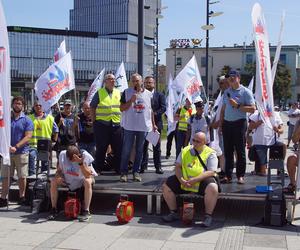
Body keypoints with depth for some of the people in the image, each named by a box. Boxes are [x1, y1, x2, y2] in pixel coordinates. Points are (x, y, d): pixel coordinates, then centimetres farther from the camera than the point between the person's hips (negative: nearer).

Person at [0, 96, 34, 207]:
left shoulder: (27, 120, 1)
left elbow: (28, 136, -8)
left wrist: (16, 147, -19)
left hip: (21, 152, -2)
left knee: (22, 176, 5)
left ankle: (22, 197, 18)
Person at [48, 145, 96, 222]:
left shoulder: (85, 156, -26)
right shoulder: (62, 155, -16)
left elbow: (88, 175, -32)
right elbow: (59, 170, 0)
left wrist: (80, 163, -45)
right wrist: (59, 177, -23)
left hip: (82, 180, -3)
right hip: (68, 181, 4)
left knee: (88, 182, -37)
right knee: (53, 181, -19)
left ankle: (86, 211, -29)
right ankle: (54, 210, -5)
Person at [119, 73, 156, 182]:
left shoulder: (148, 94, 9)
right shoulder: (127, 92, 1)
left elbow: (150, 110, 15)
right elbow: (122, 108, -2)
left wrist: (153, 124, 13)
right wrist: (131, 101, -17)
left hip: (144, 126, 3)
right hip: (129, 126, -2)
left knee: (139, 150, 8)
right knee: (126, 150, -1)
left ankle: (136, 171, 18)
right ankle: (123, 172, 8)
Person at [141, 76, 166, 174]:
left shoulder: (160, 95, 6)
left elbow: (163, 107, -4)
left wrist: (154, 113, -18)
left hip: (156, 123, -1)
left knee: (157, 146, 4)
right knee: (143, 146, 2)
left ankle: (158, 166, 9)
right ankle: (143, 166, 8)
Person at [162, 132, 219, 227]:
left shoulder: (210, 153, -2)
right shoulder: (185, 150, 11)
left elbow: (211, 172, -13)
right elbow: (178, 167, 8)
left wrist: (194, 180, -24)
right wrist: (181, 180, -13)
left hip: (202, 181, -4)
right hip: (184, 181, 4)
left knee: (212, 188, -35)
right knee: (166, 186, -11)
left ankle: (208, 216, -18)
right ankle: (174, 213, 4)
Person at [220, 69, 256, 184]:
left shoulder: (245, 92, -3)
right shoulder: (226, 92, 15)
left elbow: (252, 109, -10)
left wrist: (237, 106, -16)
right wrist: (221, 123, 12)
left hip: (239, 123, -5)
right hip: (227, 123, 5)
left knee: (240, 151, -1)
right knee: (228, 151, 5)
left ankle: (240, 176, 5)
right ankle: (228, 175, 10)